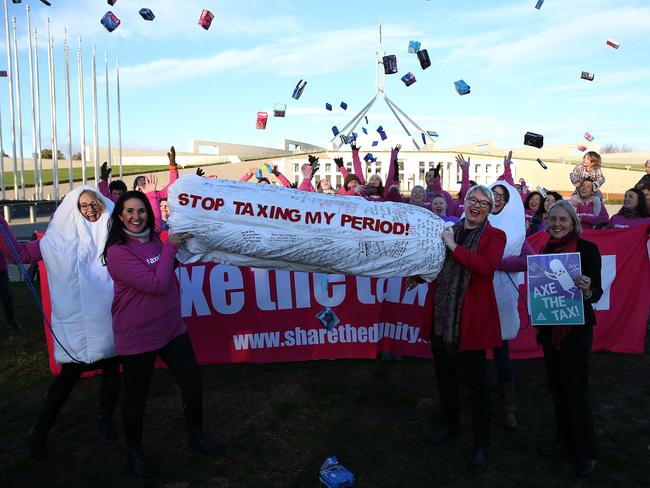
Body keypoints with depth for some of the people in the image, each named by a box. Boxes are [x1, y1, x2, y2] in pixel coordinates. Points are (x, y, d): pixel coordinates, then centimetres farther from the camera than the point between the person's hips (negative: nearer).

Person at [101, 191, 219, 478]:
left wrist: (180, 245, 5)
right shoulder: (118, 251, -18)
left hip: (171, 328, 6)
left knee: (193, 384, 11)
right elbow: (156, 284, -24)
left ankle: (196, 434, 36)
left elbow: (171, 267, 22)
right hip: (137, 336, -6)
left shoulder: (155, 239, 3)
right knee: (136, 397, 11)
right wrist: (169, 247, -15)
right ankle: (134, 452, 36)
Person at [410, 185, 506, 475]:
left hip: (472, 319, -5)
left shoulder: (494, 236, -4)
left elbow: (485, 266, -24)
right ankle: (450, 423, 42)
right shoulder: (449, 230, 11)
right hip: (441, 315, 6)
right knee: (444, 374, 19)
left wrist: (453, 246, -20)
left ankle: (481, 446, 20)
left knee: (475, 381, 3)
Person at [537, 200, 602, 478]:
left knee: (575, 388, 1)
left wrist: (587, 290, -33)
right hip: (550, 326, 5)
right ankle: (563, 436, 34)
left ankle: (585, 451, 19)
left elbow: (597, 292, -13)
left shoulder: (587, 248, -11)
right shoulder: (545, 250, 4)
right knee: (556, 384, 15)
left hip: (576, 327, -5)